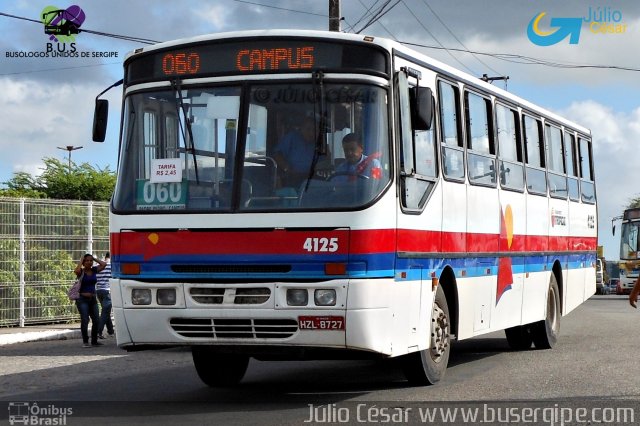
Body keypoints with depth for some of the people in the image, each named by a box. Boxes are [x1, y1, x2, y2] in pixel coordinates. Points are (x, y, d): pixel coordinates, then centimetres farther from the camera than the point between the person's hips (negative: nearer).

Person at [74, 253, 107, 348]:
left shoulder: (94, 270, 9)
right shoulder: (81, 272, -4)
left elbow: (104, 265, -1)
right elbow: (77, 271, -28)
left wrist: (94, 259, 4)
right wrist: (80, 261, -12)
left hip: (93, 299, 5)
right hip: (83, 299, -5)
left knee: (96, 320, 5)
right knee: (85, 320, -12)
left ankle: (94, 341, 15)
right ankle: (85, 342, -9)